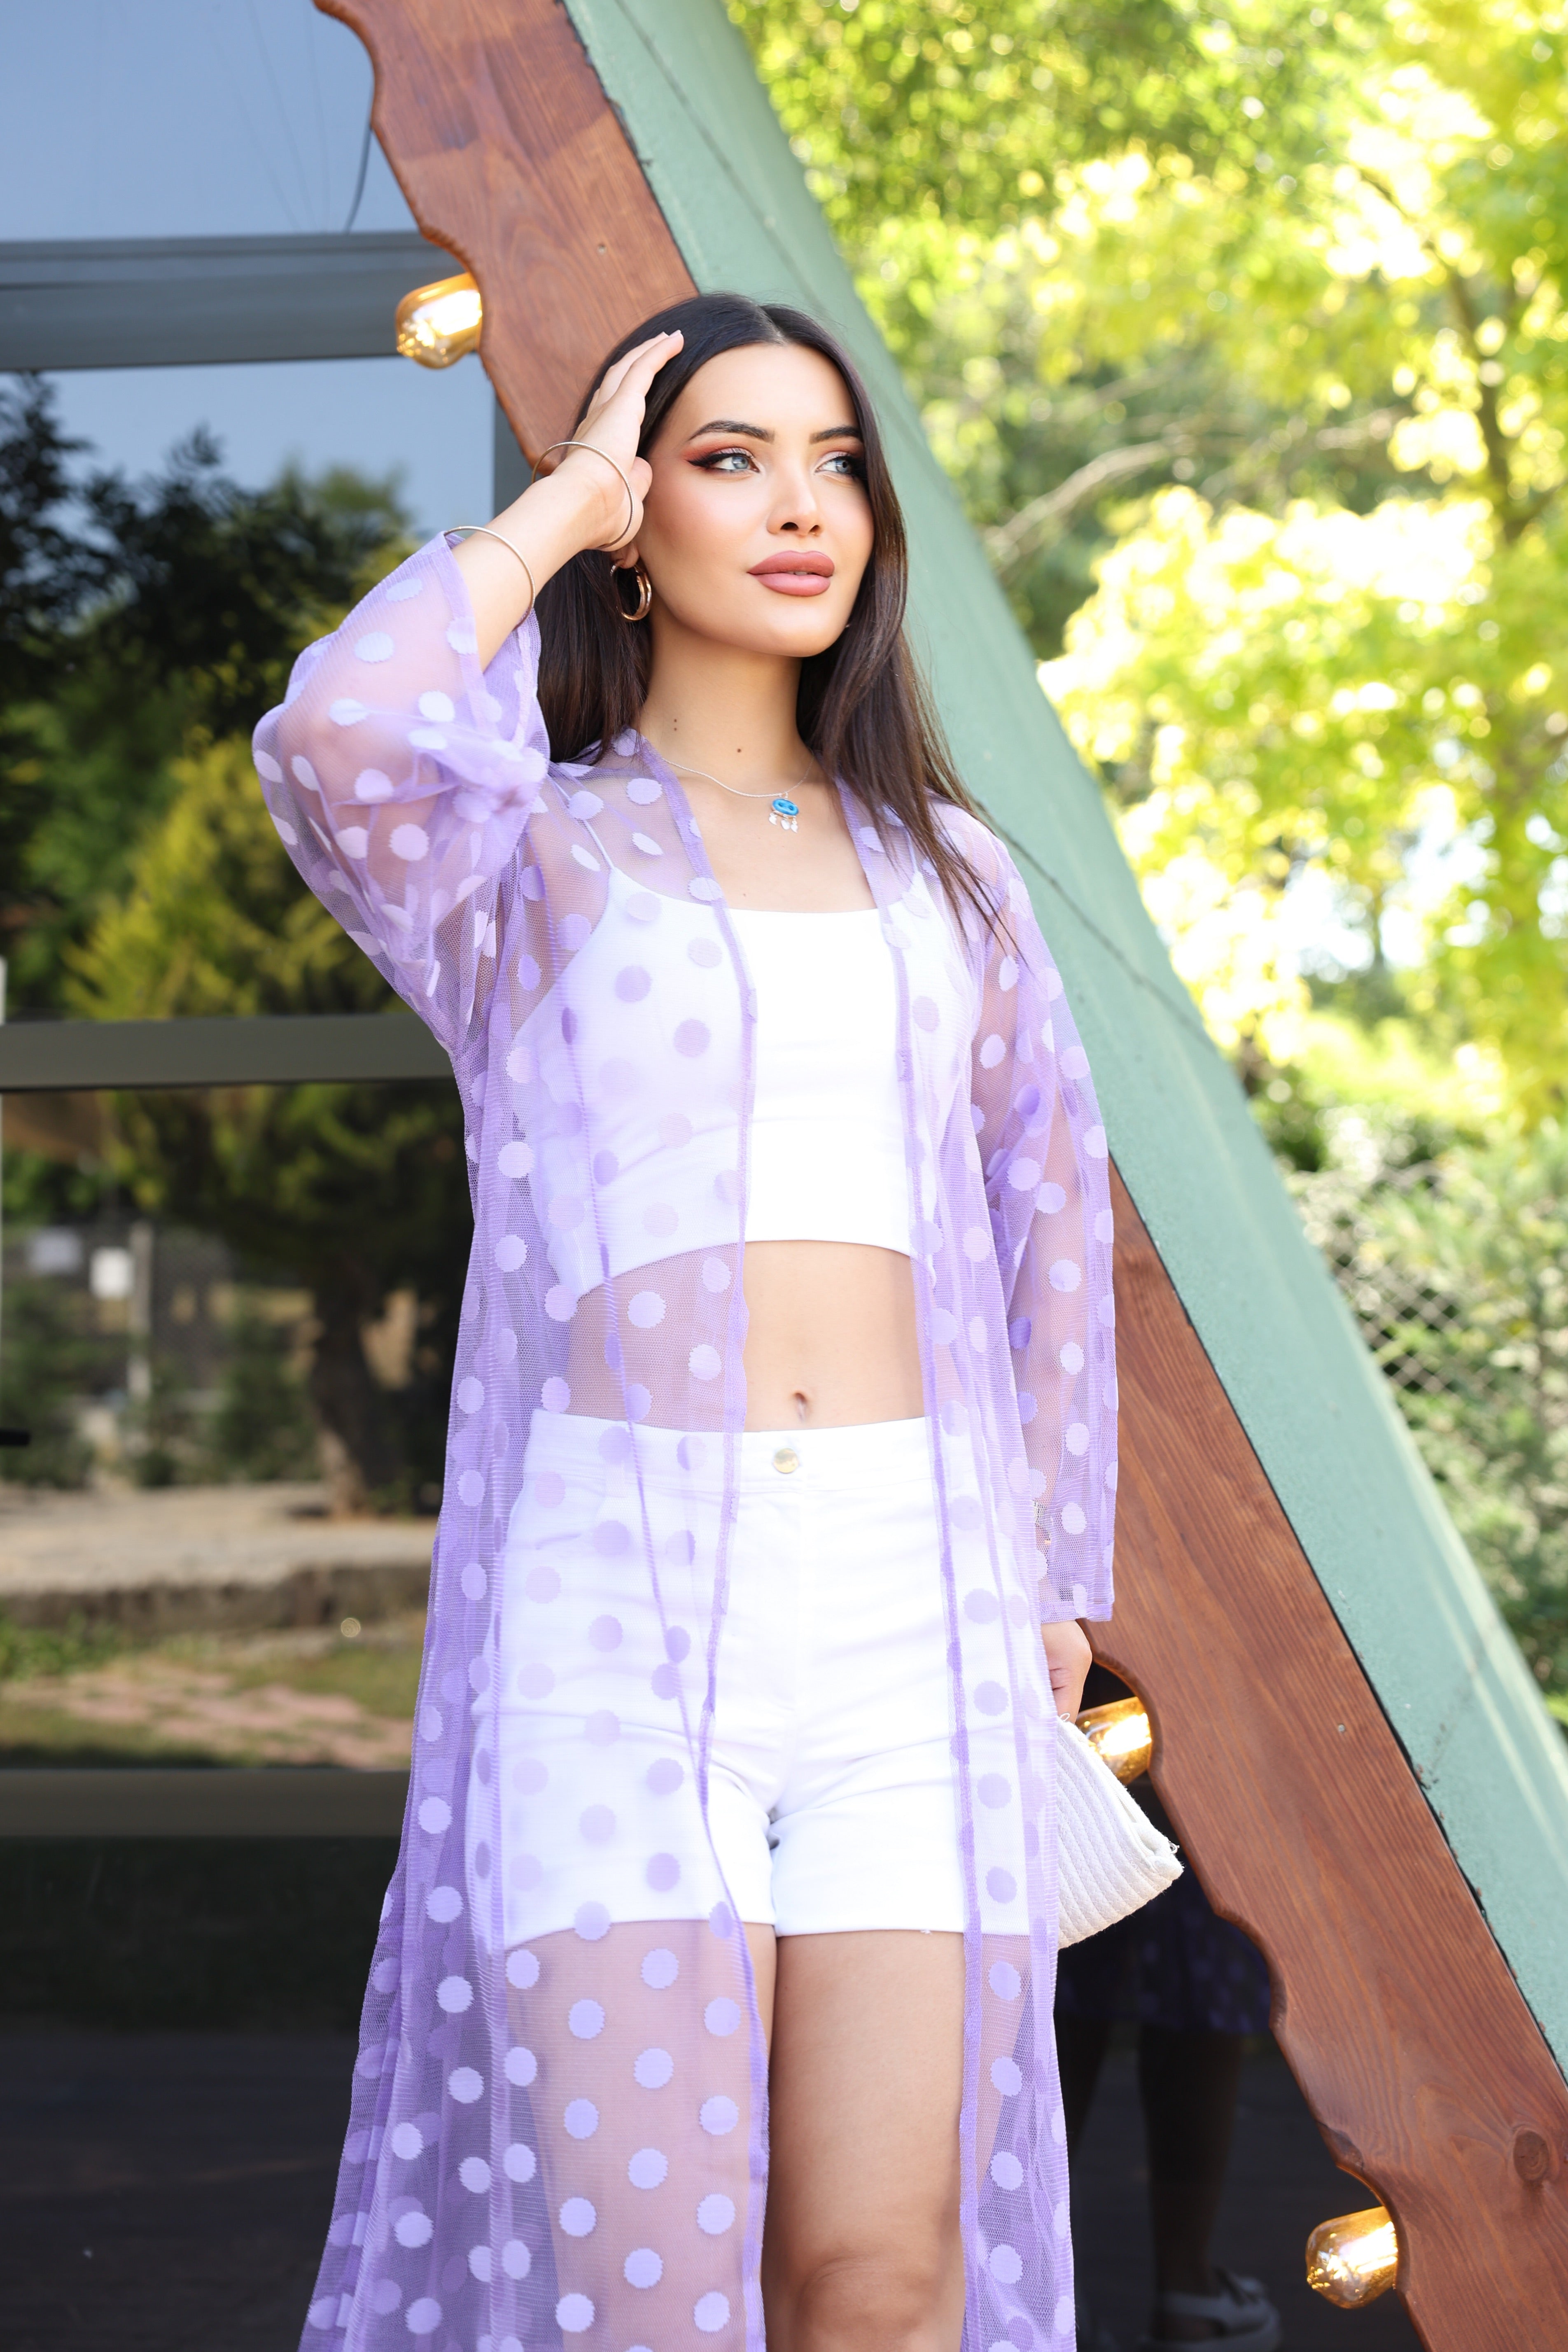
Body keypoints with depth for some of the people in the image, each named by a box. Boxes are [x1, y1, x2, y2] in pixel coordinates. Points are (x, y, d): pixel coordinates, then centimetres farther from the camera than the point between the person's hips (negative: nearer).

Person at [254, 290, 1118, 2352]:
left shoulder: (944, 869, 19)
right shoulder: (522, 852, 7)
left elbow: (1050, 1214, 21)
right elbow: (332, 735, -16)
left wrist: (1050, 1586, 13)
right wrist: (559, 505, -1)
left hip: (911, 1585, 3)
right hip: (619, 1577, -3)